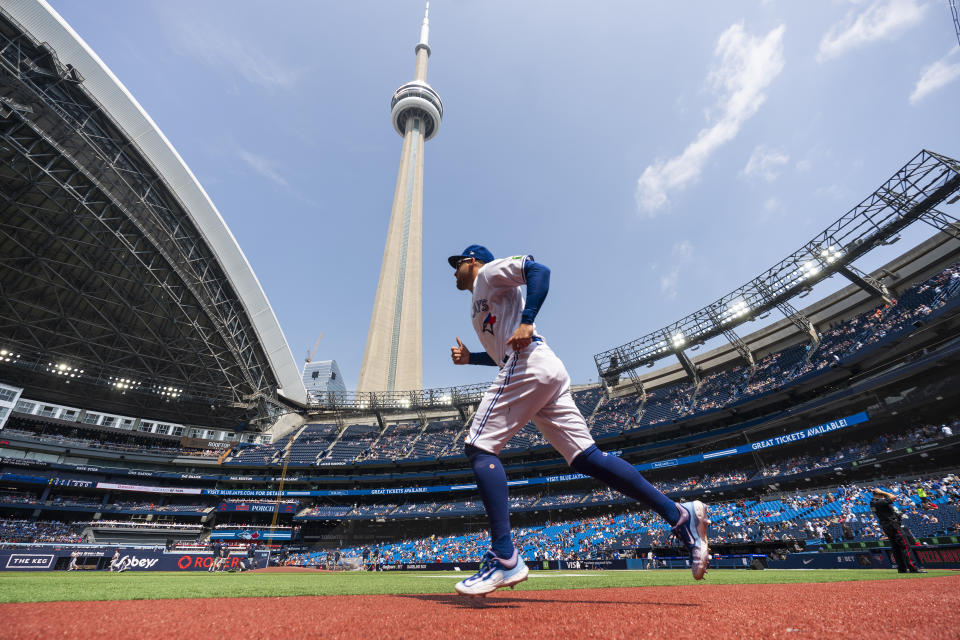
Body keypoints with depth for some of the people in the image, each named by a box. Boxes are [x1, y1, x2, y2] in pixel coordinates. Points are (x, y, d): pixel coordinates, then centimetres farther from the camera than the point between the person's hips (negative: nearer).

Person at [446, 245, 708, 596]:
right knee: (587, 456, 2)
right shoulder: (481, 302, 36)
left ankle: (505, 559, -16)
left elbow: (538, 270, -7)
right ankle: (680, 515, 2)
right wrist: (469, 357, 24)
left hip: (528, 365, -9)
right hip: (549, 374, 9)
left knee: (480, 448, -11)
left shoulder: (489, 272, 11)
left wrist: (526, 321, -18)